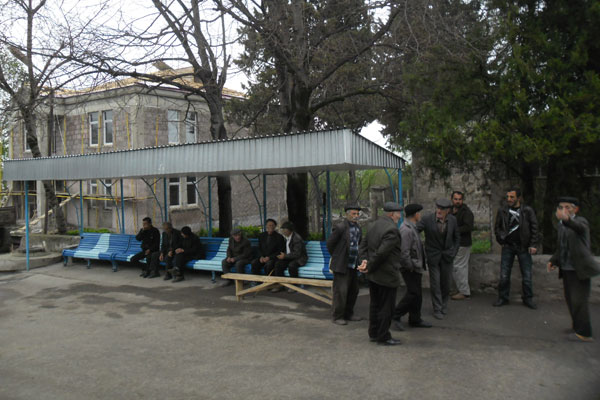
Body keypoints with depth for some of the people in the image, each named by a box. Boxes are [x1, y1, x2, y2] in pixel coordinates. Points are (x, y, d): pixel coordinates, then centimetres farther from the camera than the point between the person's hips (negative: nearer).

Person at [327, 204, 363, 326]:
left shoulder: (358, 227, 9)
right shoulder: (340, 227, -15)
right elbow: (330, 244, -8)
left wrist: (358, 259, 16)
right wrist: (336, 257, 2)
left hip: (353, 265, 8)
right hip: (341, 265, -8)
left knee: (353, 290, 14)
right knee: (340, 291, -4)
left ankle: (348, 314, 28)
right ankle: (337, 316, 9)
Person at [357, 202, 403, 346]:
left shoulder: (373, 225, 8)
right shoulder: (392, 229, -21)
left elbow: (363, 246, 7)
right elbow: (381, 252, -24)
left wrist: (364, 261, -6)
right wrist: (369, 267, -14)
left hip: (373, 275, 9)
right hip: (387, 275, -9)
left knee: (375, 305, 18)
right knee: (386, 307, 4)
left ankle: (373, 334, 29)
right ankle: (383, 337, 15)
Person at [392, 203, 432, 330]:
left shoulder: (412, 228, 14)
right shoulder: (406, 230, -21)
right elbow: (404, 252, -26)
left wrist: (422, 264, 18)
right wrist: (410, 267, -18)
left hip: (415, 267, 10)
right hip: (410, 268, -10)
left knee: (417, 293, 14)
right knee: (413, 293, -8)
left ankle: (415, 319, 24)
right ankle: (396, 315, 3)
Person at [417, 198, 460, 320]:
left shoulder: (452, 220, -6)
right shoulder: (427, 219, -16)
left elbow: (457, 237, 7)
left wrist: (454, 253, 3)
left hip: (447, 255, 2)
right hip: (433, 256, -2)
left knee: (446, 281, 11)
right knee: (435, 283, 0)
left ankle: (444, 304, 35)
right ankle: (437, 309, 13)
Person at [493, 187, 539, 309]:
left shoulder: (528, 211, -1)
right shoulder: (502, 211, 3)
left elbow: (534, 227, 1)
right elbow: (497, 227, 13)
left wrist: (532, 245, -5)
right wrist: (501, 241, 5)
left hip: (523, 247, -1)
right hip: (508, 247, 1)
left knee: (527, 276, 4)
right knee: (504, 275, 1)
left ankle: (528, 299, 18)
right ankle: (503, 298, 14)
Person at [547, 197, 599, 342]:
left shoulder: (581, 221, -13)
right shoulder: (561, 224, 10)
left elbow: (580, 227, -40)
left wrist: (566, 219, -60)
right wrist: (553, 261, 10)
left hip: (580, 269, -8)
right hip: (566, 269, 8)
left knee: (579, 300, -5)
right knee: (570, 299, 16)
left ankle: (584, 333, 6)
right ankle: (577, 325, 32)